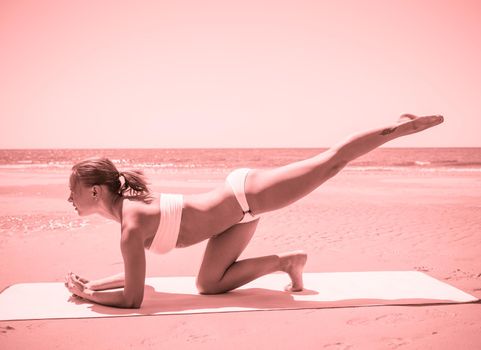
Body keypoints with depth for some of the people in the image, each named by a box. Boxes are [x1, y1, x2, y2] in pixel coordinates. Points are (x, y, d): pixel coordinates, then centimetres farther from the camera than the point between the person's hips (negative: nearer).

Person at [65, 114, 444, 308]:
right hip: (239, 207, 9)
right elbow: (134, 273, 21)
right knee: (208, 284, 11)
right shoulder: (127, 204, 7)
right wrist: (90, 284, 15)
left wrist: (84, 294, -5)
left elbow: (132, 299, -16)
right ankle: (285, 261, 19)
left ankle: (400, 126, 17)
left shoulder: (132, 226, -22)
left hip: (246, 196, -9)